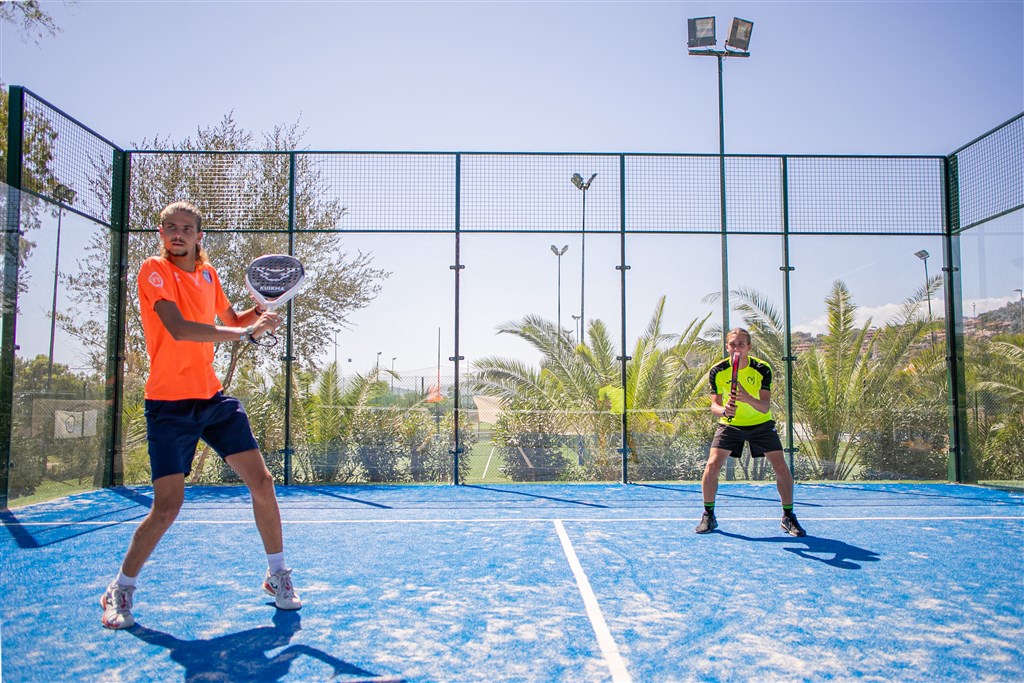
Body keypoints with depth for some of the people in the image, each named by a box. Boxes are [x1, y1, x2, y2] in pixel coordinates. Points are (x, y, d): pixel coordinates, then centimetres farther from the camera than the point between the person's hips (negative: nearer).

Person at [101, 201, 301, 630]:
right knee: (167, 506, -8)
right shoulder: (154, 270, -8)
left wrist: (257, 313, 4)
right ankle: (119, 590, 18)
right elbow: (179, 329, -24)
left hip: (213, 397, 6)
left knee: (261, 481, 0)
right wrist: (248, 332, -25)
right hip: (169, 404, -5)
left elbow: (230, 320, 26)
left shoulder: (207, 273, 10)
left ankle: (277, 575, 18)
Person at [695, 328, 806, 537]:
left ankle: (788, 517, 12)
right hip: (730, 424, 0)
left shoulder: (762, 369, -21)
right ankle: (708, 516, 4)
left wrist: (748, 398, -48)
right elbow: (714, 405, -15)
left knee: (781, 468, -9)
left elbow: (765, 408, -27)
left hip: (761, 424, 0)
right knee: (712, 466, -14)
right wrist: (723, 410, -39)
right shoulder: (717, 371, -17)